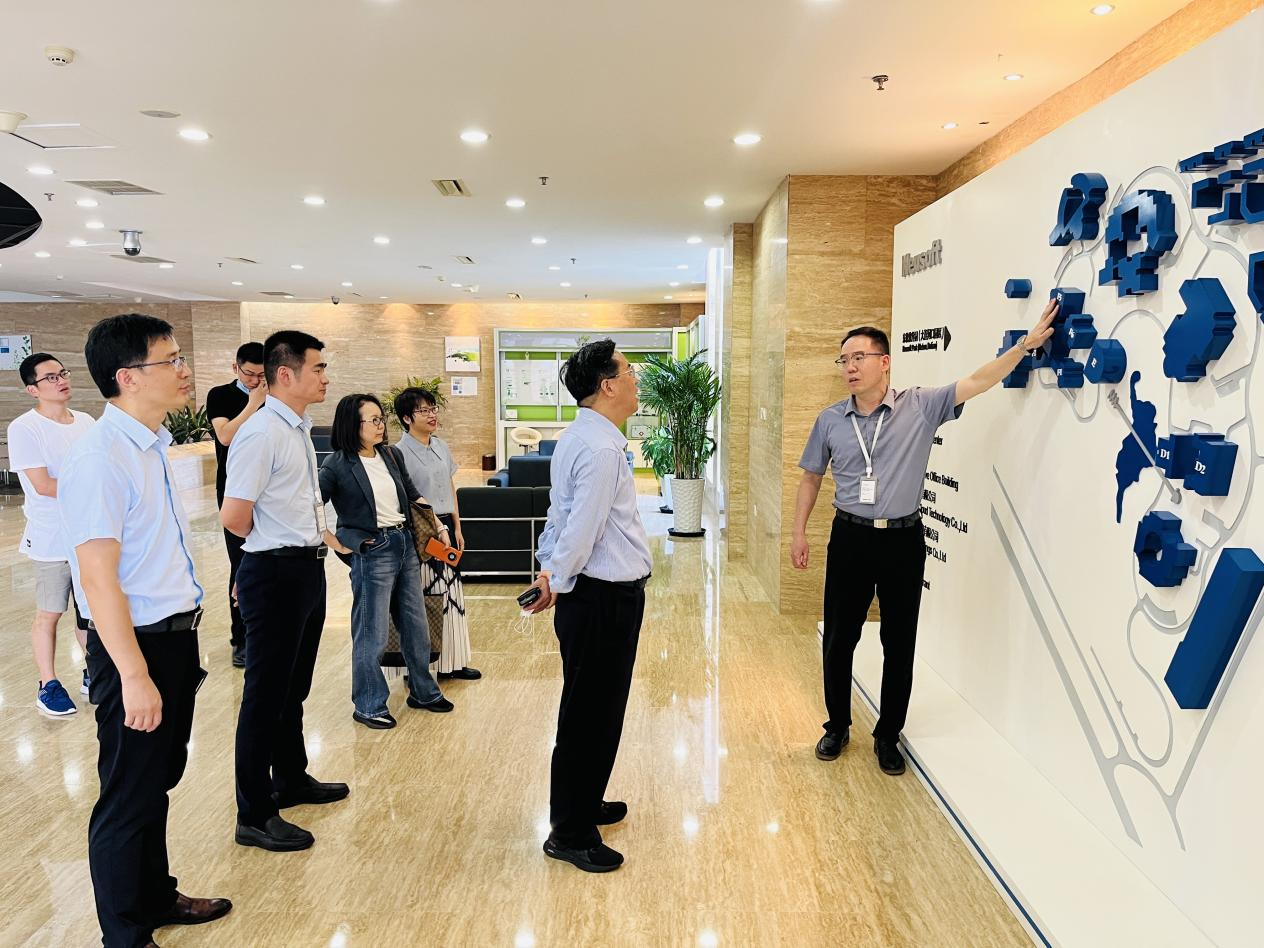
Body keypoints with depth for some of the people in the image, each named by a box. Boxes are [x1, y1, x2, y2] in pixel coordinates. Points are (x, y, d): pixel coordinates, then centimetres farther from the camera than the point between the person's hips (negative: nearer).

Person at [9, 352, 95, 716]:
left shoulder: (86, 422, 5)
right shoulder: (24, 428, -11)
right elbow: (43, 485, -17)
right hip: (52, 541, -5)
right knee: (49, 614, 7)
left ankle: (94, 674, 28)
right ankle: (48, 685, 21)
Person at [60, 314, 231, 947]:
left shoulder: (152, 445, 8)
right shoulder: (100, 458, -21)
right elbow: (98, 577, -23)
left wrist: (180, 643, 16)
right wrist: (134, 676, -22)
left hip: (174, 634, 9)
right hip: (135, 644, -9)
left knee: (159, 780, 23)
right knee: (129, 796, 9)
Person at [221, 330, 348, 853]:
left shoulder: (299, 430, 10)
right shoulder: (261, 433, -19)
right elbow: (234, 516, -22)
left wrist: (311, 538, 10)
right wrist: (273, 543, -5)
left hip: (307, 570, 9)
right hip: (276, 575, -9)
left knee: (293, 688, 22)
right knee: (266, 694, 3)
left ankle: (292, 780, 40)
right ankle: (254, 816, 18)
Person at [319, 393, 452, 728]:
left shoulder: (391, 455, 7)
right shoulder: (337, 465, -11)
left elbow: (412, 496, 18)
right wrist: (337, 544, -15)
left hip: (405, 546, 7)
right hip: (372, 553, -6)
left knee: (416, 626, 15)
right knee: (372, 634, 2)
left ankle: (423, 692, 32)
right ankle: (368, 706, 20)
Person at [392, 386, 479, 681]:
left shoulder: (441, 446, 9)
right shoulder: (401, 452, -13)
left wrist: (457, 528, 13)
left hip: (445, 527, 7)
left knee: (451, 592, 12)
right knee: (425, 597, -1)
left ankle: (452, 662, 24)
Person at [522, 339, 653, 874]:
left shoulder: (581, 438, 13)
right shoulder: (601, 449, -21)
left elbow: (564, 517, 15)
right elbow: (581, 528, -22)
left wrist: (551, 571, 12)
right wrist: (557, 583, -11)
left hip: (592, 593, 10)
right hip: (604, 597, -10)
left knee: (591, 709, 22)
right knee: (591, 714, 2)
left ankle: (580, 804, 40)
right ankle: (570, 833, 17)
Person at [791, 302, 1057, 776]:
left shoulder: (921, 406, -4)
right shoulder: (830, 420, 2)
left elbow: (976, 382, -11)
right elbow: (810, 478, 11)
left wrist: (1025, 344, -22)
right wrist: (799, 533, 9)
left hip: (903, 541, -1)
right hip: (850, 539, 2)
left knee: (899, 645, 8)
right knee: (838, 640, 9)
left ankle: (888, 737, 27)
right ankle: (837, 727, 30)